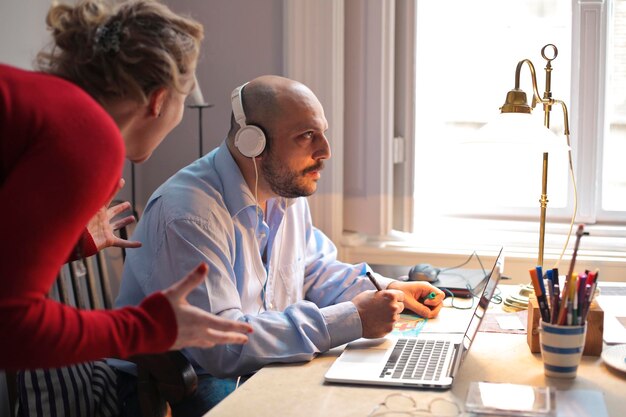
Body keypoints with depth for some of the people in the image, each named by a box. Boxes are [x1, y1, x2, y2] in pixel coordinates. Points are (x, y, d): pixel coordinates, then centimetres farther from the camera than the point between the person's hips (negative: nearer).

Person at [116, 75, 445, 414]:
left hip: (264, 371, 8)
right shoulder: (189, 216, -25)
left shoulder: (287, 191, 3)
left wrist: (387, 290, 0)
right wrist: (351, 321, -29)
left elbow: (314, 268, 18)